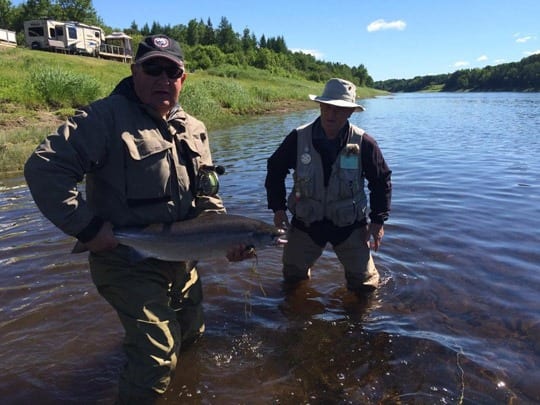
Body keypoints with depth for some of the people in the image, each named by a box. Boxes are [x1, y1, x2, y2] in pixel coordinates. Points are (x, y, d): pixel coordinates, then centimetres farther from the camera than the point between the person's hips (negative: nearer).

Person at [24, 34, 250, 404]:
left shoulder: (194, 130, 4)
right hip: (127, 260, -7)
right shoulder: (106, 117, -18)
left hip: (181, 258, 8)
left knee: (191, 334, 25)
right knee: (158, 359, -8)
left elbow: (206, 194, 6)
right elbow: (43, 168, -24)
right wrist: (87, 227, -25)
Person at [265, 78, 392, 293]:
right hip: (306, 221, 1)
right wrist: (278, 207, -4)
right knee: (292, 277, 12)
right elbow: (275, 170, 2)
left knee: (365, 284, 5)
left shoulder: (364, 143, -14)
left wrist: (378, 220, -4)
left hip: (349, 225, -1)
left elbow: (382, 181, -1)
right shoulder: (298, 138, -12)